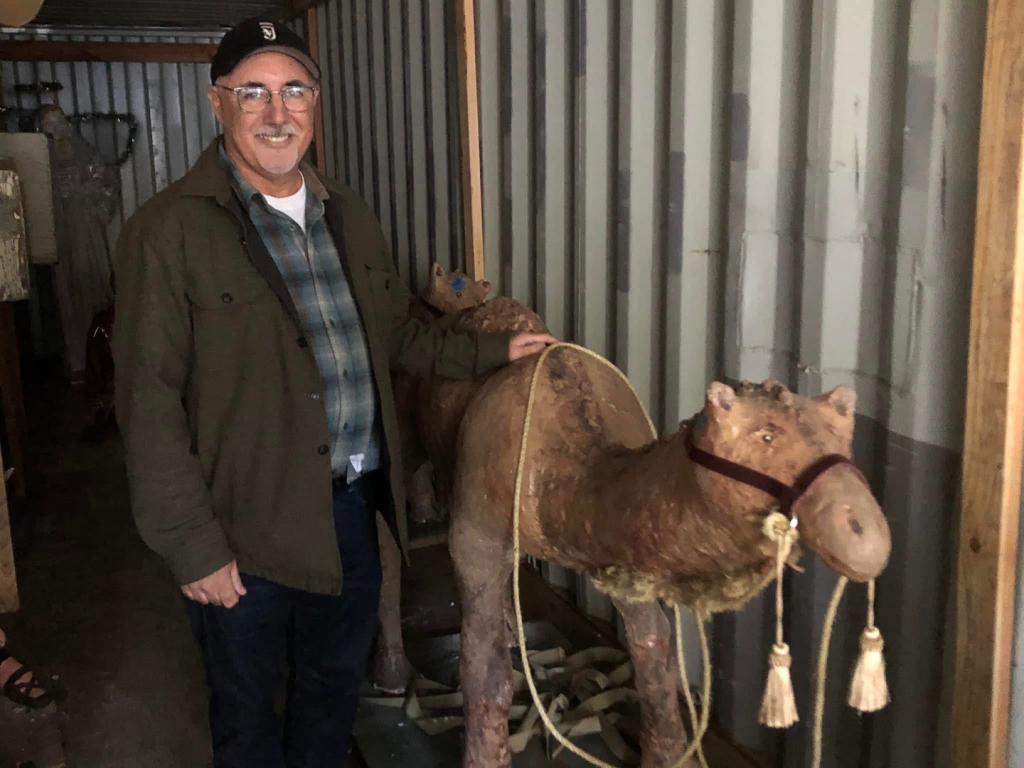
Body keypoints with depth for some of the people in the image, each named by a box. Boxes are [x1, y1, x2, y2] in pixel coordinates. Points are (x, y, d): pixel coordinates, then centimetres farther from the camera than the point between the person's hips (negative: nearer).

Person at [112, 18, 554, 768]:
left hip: (352, 507, 6)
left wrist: (491, 351, 9)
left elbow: (396, 335, 18)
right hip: (248, 528, -5)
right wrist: (193, 544, -15)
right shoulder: (170, 230, -13)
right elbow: (149, 404, -15)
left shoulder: (348, 215, 8)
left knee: (336, 686, 23)